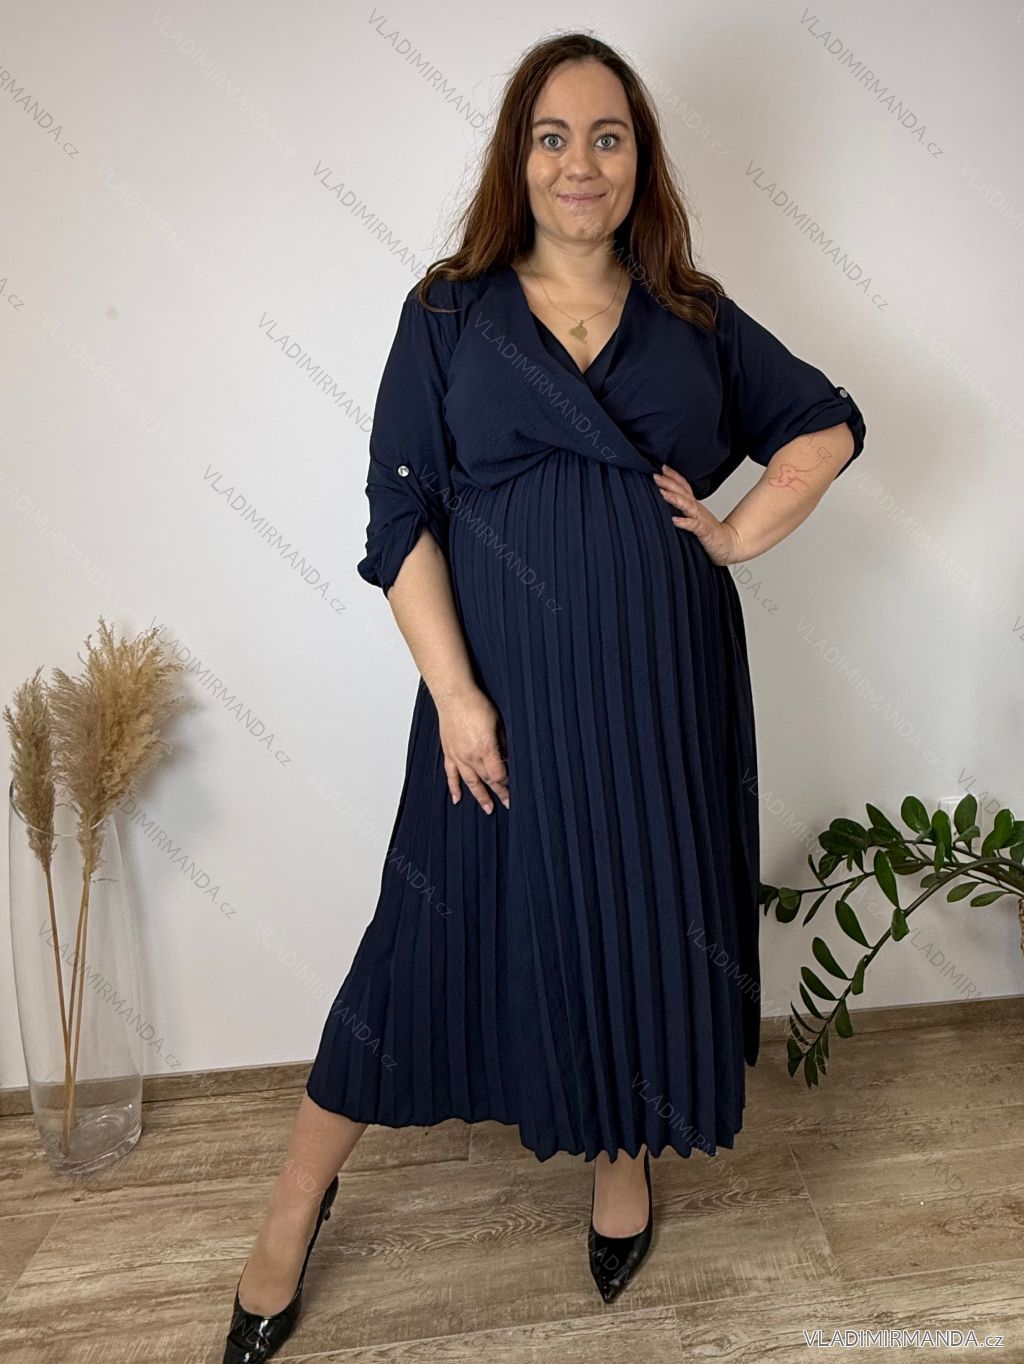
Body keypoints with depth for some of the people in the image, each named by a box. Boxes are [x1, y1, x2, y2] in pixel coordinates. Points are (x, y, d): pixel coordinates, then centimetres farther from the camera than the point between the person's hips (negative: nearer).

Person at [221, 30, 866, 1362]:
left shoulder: (696, 319, 9)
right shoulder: (449, 313, 2)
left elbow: (828, 421, 18)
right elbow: (399, 516, -5)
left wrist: (742, 533, 2)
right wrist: (453, 692, -13)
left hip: (664, 682, 3)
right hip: (508, 682, -2)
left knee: (648, 917, 13)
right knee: (448, 924, 6)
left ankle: (624, 1154, 43)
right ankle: (297, 1209, 29)